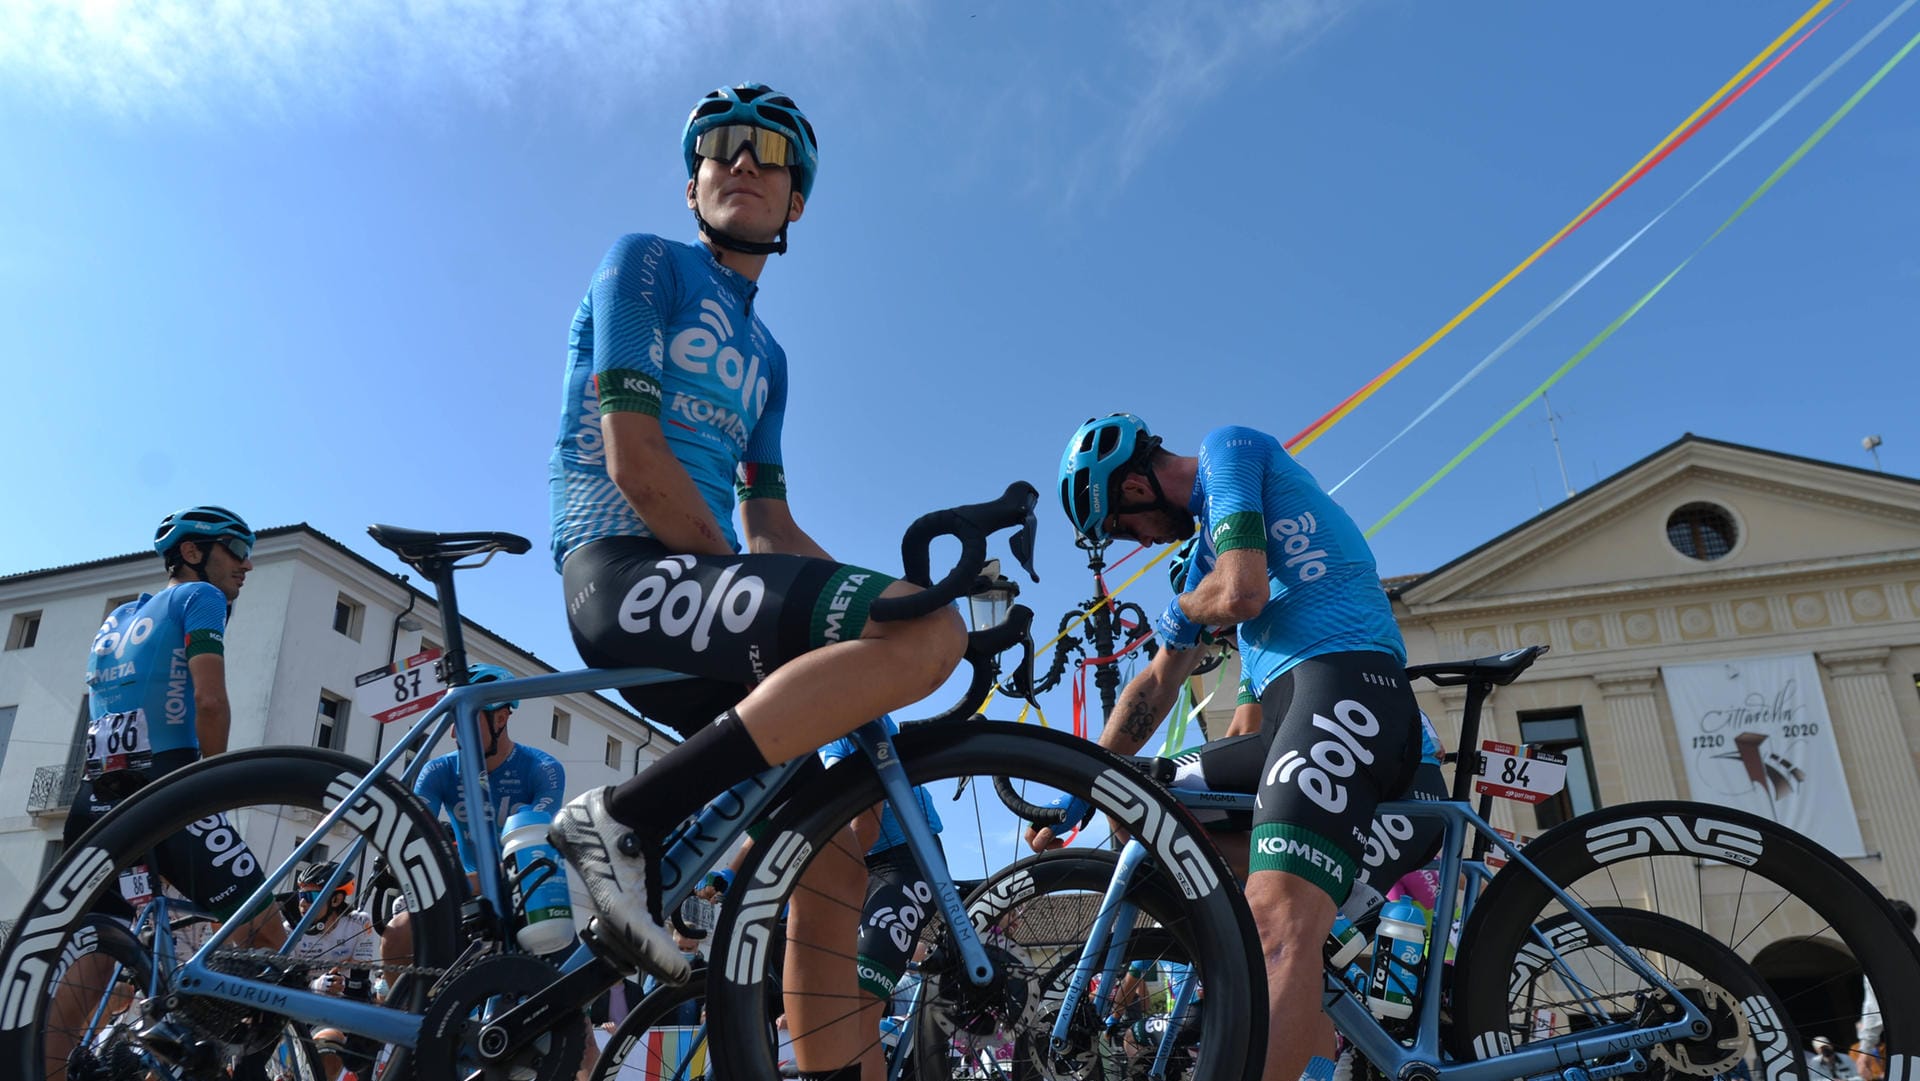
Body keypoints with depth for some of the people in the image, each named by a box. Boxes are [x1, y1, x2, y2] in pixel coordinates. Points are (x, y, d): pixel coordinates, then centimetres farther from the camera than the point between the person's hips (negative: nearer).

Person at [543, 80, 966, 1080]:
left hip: (694, 589, 9)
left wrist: (873, 593, 6)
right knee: (928, 634, -27)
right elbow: (632, 456, -9)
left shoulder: (765, 355, 27)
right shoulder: (644, 263, 4)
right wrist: (732, 579, -9)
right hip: (624, 567, -8)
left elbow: (768, 524, 20)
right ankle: (624, 822, -25)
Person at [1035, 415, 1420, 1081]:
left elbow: (1241, 593, -13)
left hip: (1347, 682, -10)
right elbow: (1158, 683, 30)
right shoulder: (1206, 545, 28)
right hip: (1289, 711, 10)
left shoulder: (1227, 447, 3)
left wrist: (1180, 609, 10)